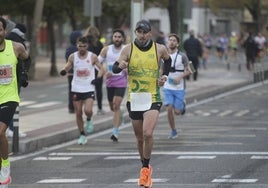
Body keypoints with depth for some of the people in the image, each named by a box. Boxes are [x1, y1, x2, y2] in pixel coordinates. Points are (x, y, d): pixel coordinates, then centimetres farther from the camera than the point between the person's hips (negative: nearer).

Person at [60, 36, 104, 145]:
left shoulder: (92, 57, -3)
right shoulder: (73, 57, 1)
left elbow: (101, 68, 3)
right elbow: (67, 67, 7)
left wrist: (98, 78, -15)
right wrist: (63, 71, -17)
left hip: (89, 88, -2)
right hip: (76, 89, 2)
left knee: (88, 110, -20)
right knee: (78, 113, 4)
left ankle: (89, 120, 14)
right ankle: (82, 135, 17)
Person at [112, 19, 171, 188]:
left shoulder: (160, 49, 1)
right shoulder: (128, 49, -1)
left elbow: (168, 60, 22)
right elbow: (115, 68, -6)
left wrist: (165, 75, 7)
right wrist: (120, 65, -28)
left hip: (153, 98, -2)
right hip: (134, 99, 2)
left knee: (148, 134, -20)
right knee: (140, 138, 11)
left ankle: (146, 168, -5)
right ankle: (146, 167, 30)